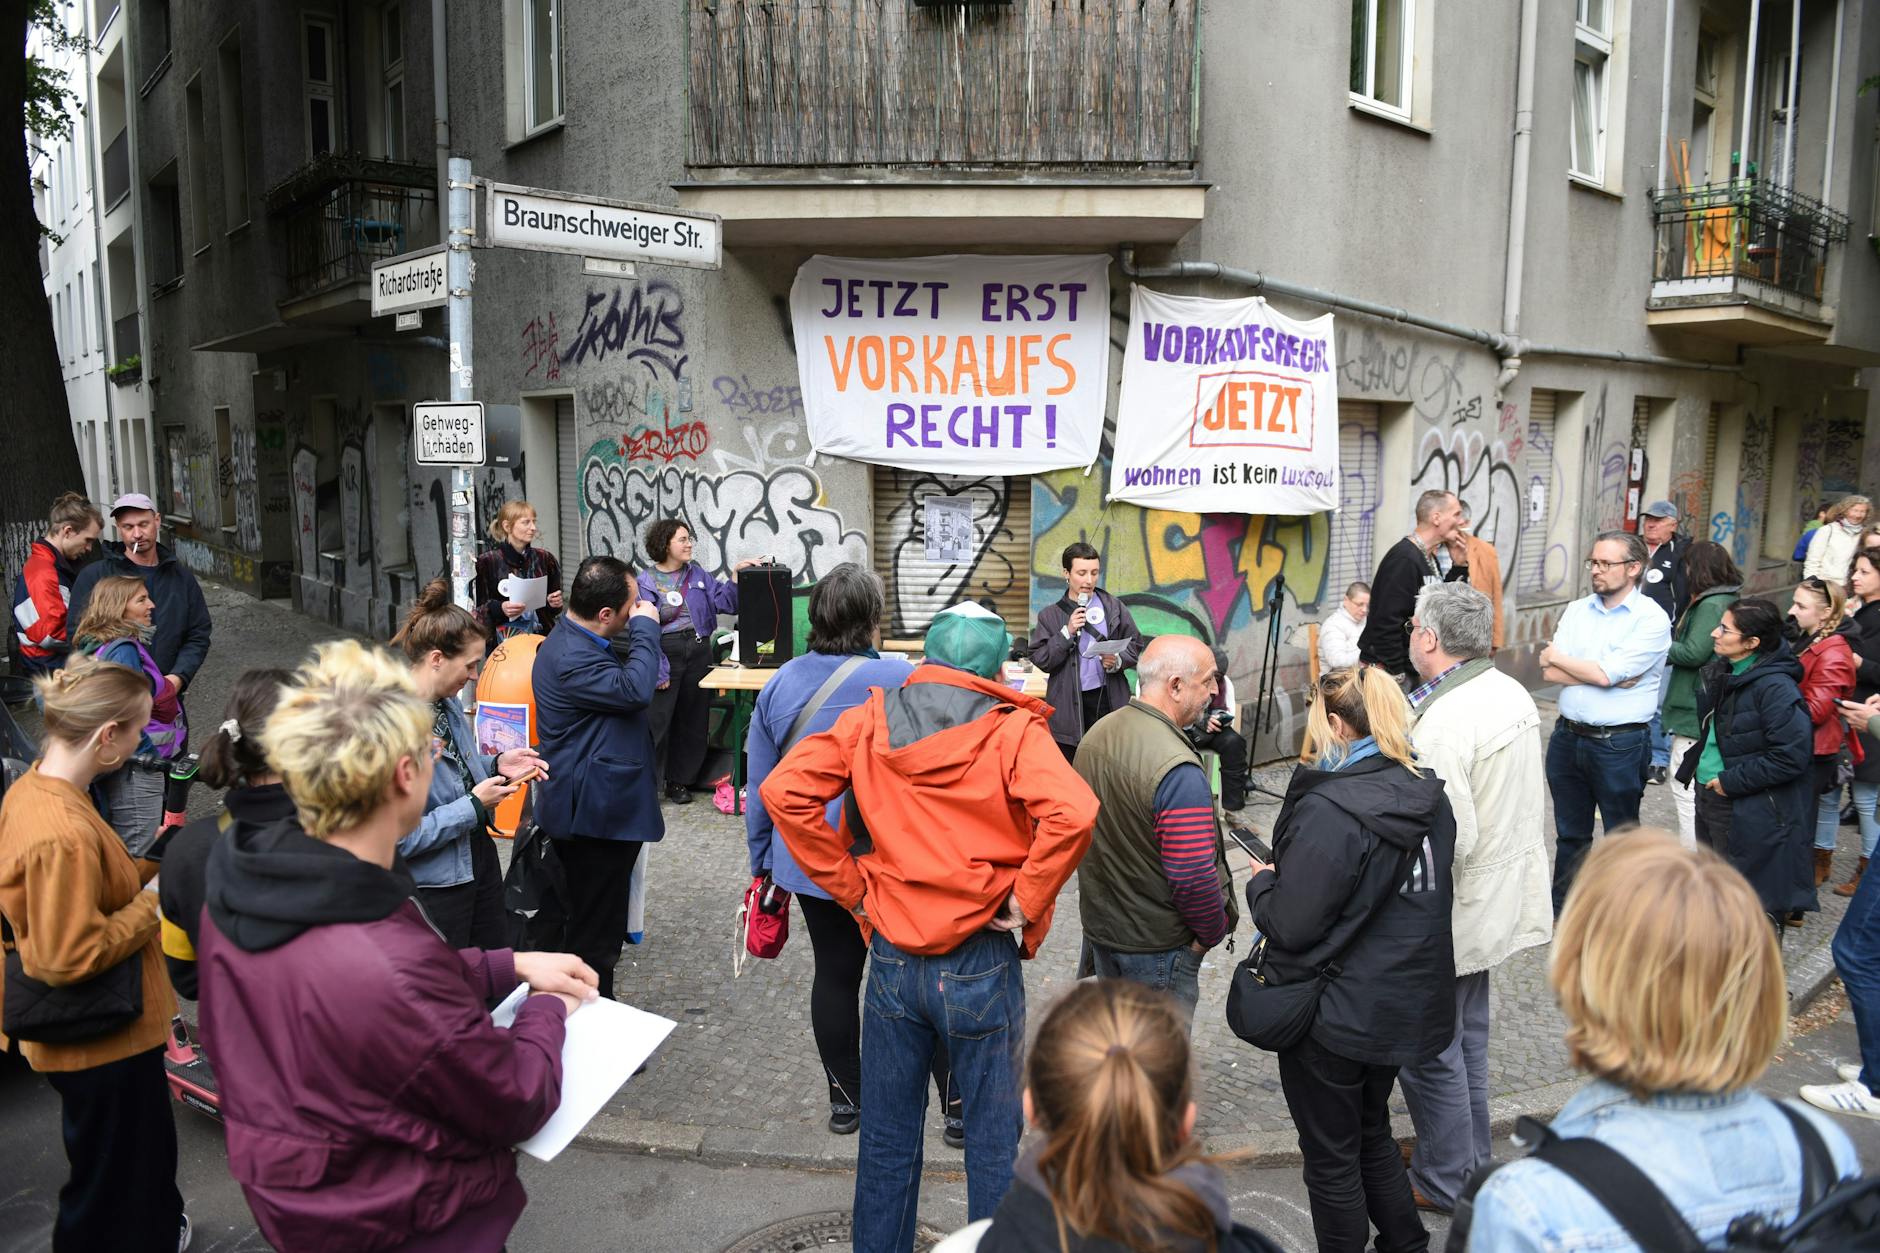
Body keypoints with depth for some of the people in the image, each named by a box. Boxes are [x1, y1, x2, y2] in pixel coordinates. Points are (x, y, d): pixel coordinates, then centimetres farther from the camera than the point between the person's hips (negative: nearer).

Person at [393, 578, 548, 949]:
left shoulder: (447, 703, 0)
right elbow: (401, 837, -28)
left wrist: (496, 763, 0)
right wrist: (474, 805, -22)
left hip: (478, 859, 9)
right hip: (434, 886, -8)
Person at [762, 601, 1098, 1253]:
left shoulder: (869, 720, -1)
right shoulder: (1013, 730, -11)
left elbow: (784, 791, -9)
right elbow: (1072, 813, -26)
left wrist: (852, 888, -4)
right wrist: (1024, 904, -13)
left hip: (891, 959, 3)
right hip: (982, 964, -3)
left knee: (886, 1137, 20)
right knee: (993, 1141, 15)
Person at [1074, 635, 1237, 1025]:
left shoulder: (1096, 735, -2)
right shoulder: (1178, 770, -29)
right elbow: (1193, 877, -28)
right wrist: (1213, 932, -9)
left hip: (1097, 921, 8)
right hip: (1155, 946, -8)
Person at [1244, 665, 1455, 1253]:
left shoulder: (1330, 810, -27)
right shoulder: (1428, 795, -1)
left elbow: (1289, 927, -25)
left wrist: (1262, 882, -3)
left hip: (1337, 1018, -8)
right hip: (1408, 1002, 8)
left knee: (1331, 1159, 13)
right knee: (1371, 1133, 28)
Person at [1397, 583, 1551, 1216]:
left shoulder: (1440, 723, -27)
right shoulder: (1512, 693, 2)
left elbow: (1451, 839, -29)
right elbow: (1529, 801, 13)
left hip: (1446, 922, -9)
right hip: (1501, 899, 10)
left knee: (1428, 1051, 8)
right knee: (1467, 1039, 24)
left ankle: (1444, 1182, 24)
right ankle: (1474, 1161, 39)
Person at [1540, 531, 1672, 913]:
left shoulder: (1652, 619, -10)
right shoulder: (1577, 610, 6)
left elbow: (1606, 673, -20)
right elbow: (1549, 673, -3)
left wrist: (1557, 657, -5)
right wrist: (1606, 674, -13)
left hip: (1620, 743, -5)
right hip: (1568, 736, 5)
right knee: (1569, 835, 17)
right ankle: (1562, 915, 30)